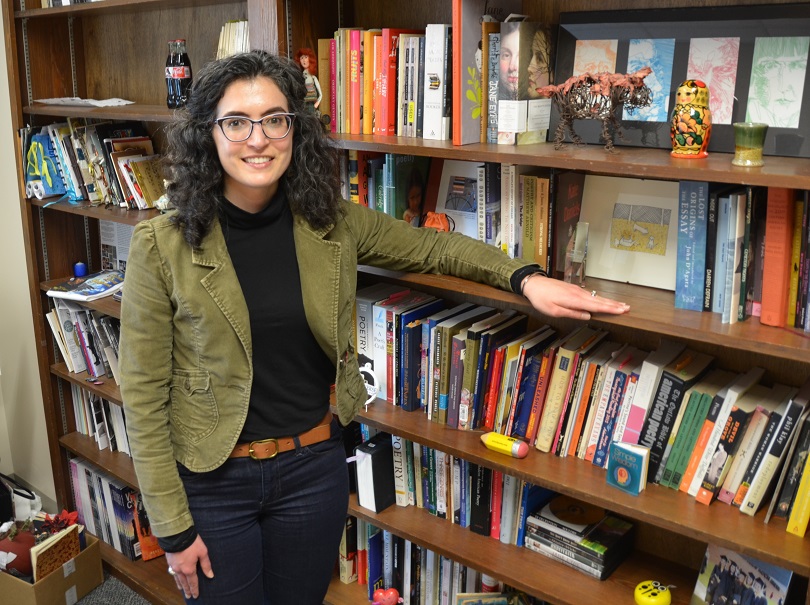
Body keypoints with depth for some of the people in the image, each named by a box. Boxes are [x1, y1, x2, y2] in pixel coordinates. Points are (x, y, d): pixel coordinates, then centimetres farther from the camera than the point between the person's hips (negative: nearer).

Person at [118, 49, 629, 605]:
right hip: (211, 480, -2)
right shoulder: (162, 246, -14)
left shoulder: (333, 224, -6)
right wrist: (173, 528, -9)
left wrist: (524, 277, -7)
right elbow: (144, 395, -10)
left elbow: (432, 246, 8)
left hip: (313, 469, 3)